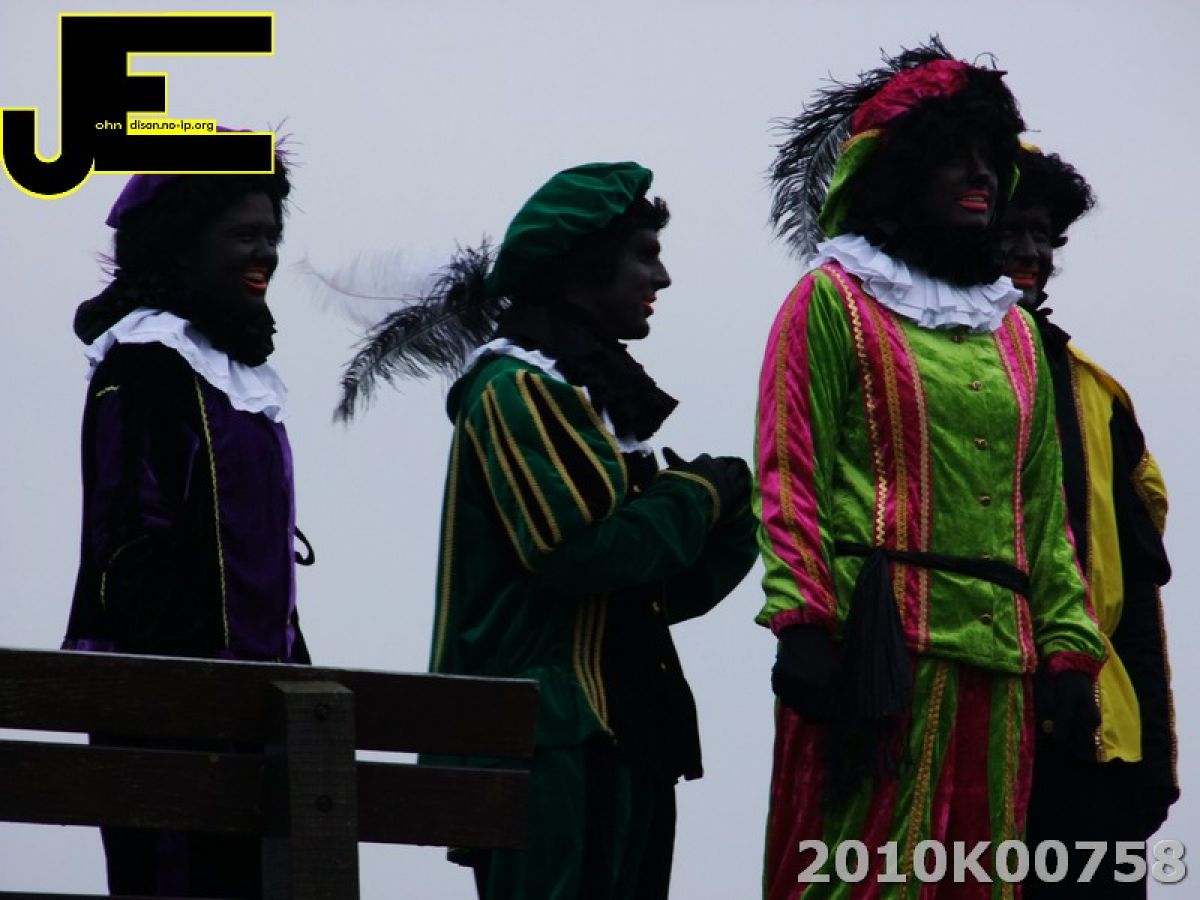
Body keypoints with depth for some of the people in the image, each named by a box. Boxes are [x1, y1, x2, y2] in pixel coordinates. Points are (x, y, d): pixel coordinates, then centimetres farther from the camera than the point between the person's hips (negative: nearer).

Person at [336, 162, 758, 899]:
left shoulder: (593, 391, 22)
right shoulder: (518, 390, -8)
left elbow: (659, 588, 21)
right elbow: (581, 550, -20)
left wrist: (725, 516, 2)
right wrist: (697, 496, -6)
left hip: (617, 731, 10)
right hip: (548, 735, -10)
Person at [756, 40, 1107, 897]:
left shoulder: (1013, 330, 23)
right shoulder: (833, 301, 5)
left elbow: (1043, 506, 20)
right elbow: (790, 474, -3)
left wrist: (1069, 648, 10)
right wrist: (802, 623, -14)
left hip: (996, 655, 6)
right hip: (880, 646, -6)